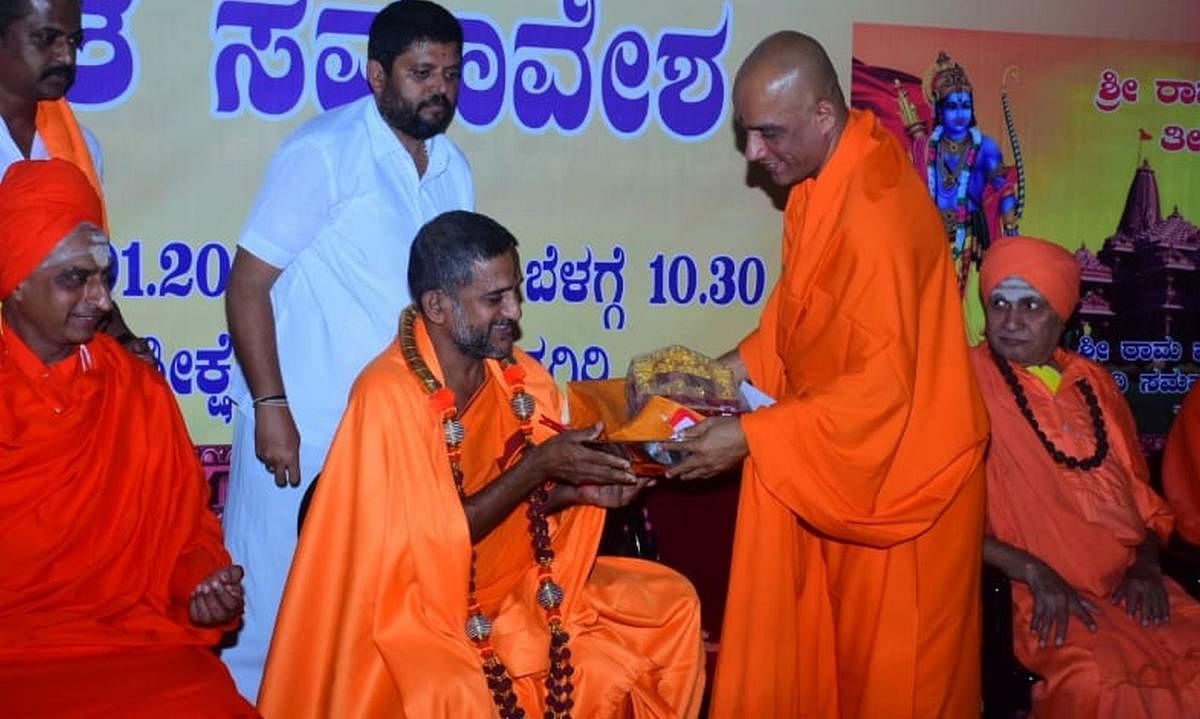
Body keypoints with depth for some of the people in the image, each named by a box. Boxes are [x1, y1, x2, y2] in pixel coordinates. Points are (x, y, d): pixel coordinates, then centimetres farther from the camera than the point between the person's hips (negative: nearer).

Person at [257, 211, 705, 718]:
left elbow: (524, 505, 9)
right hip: (421, 606, -6)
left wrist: (574, 491, -11)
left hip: (518, 585, 7)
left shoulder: (523, 379, -2)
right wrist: (536, 466, -23)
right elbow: (433, 545, -20)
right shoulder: (388, 396, -22)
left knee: (669, 603, -2)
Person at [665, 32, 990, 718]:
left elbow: (881, 385, -26)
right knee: (821, 641, 16)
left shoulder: (876, 213, -28)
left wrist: (750, 436, -22)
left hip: (897, 471, -8)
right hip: (840, 457, 8)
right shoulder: (826, 173, 0)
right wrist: (730, 369, 1)